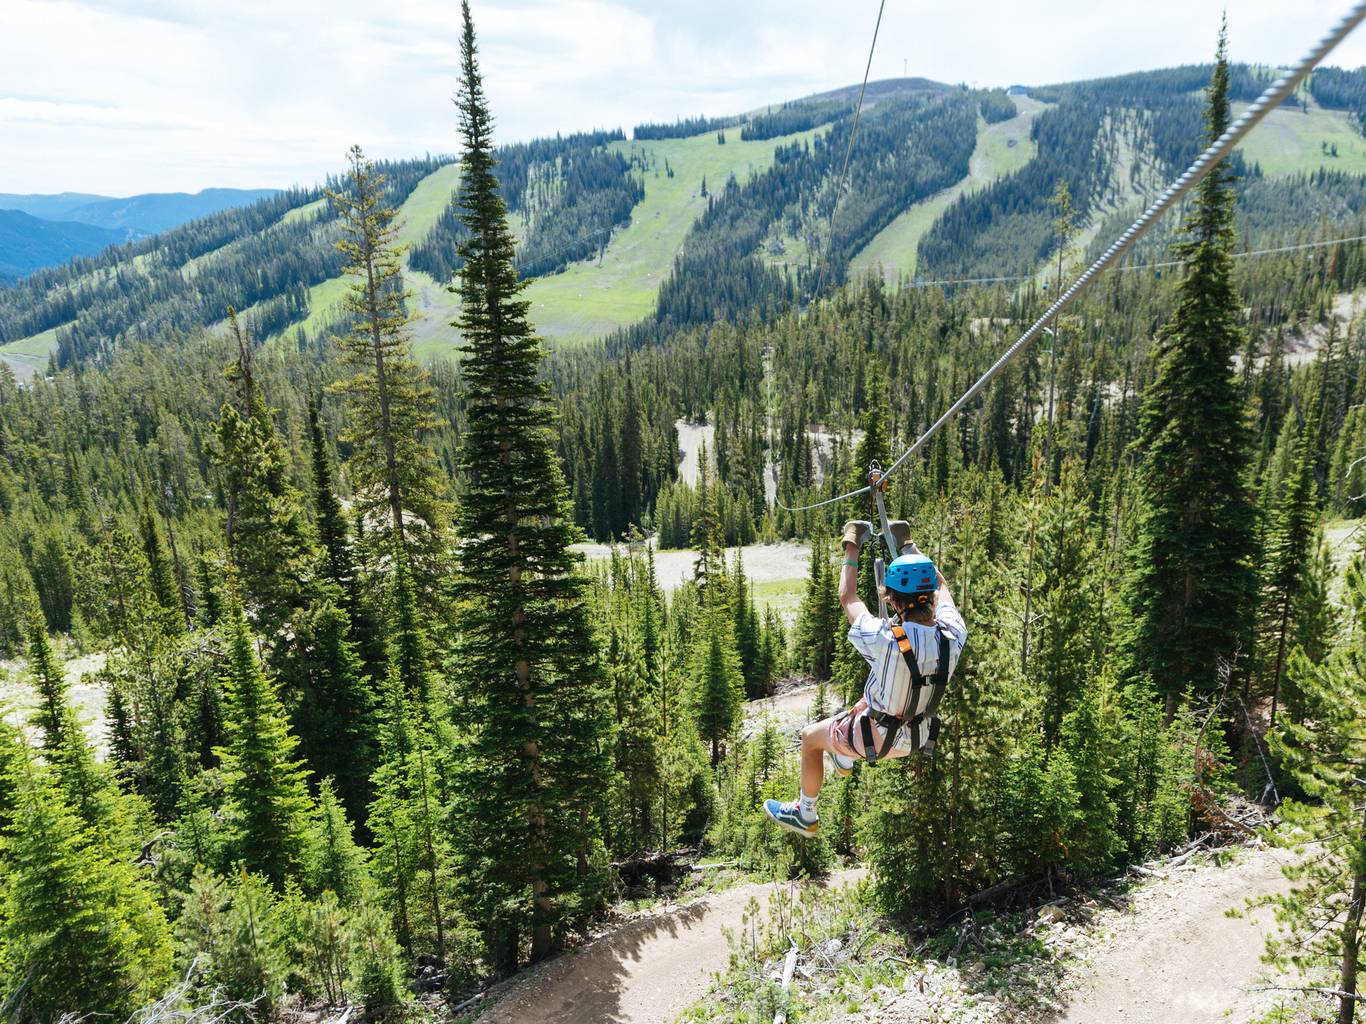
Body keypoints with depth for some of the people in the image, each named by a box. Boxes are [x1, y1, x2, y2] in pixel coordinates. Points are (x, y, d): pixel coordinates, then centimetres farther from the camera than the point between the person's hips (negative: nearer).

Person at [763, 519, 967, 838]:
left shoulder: (886, 640, -37)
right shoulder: (954, 635, -22)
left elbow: (848, 599, -17)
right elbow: (942, 587, 0)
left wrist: (852, 548, -3)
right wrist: (909, 546, 10)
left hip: (879, 737, -5)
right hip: (919, 736, 5)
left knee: (810, 736, 21)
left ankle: (805, 815, 38)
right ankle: (843, 760, 58)